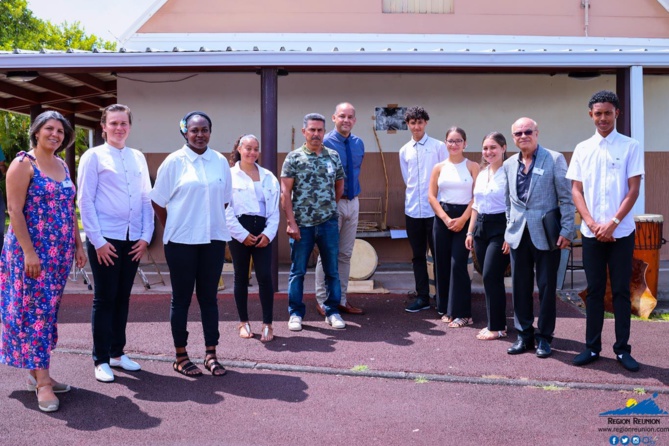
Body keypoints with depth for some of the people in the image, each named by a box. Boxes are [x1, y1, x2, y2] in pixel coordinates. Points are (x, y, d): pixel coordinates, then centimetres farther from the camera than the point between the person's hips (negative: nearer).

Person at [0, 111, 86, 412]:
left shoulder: (62, 166, 13)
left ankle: (36, 372, 21)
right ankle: (42, 382, 1)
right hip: (32, 251, -7)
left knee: (48, 310, 11)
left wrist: (78, 246, 14)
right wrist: (29, 252, -19)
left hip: (60, 252, 7)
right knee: (35, 310, -4)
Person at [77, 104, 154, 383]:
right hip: (105, 238, -4)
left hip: (133, 239, 4)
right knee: (104, 298, 2)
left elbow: (146, 199, 10)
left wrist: (146, 235, 2)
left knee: (123, 297, 12)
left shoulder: (138, 158, 11)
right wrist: (97, 240, -11)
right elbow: (85, 201, -6)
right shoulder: (94, 156, -2)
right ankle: (101, 360, 13)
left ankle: (117, 352, 25)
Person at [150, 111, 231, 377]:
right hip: (181, 241, -3)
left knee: (209, 297, 9)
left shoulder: (221, 162, 4)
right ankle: (181, 357, 17)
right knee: (181, 298, 6)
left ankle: (211, 355, 18)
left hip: (213, 239, 3)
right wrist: (171, 229, 1)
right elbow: (158, 200, 0)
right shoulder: (174, 161, -4)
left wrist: (212, 222, 8)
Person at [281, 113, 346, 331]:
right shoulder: (294, 158, -3)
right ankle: (295, 313, 17)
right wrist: (291, 222, -13)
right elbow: (285, 193, -7)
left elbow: (340, 184, 19)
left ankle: (332, 311, 20)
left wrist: (330, 206, 13)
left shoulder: (333, 156, 6)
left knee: (332, 270, 8)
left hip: (329, 223, 3)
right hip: (301, 224, -2)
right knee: (297, 271, 6)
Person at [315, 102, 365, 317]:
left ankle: (341, 299, 22)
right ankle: (323, 302, 11)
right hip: (332, 203, -6)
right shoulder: (325, 142, -12)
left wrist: (354, 192, 15)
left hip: (353, 202, 6)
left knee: (345, 254, 12)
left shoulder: (358, 143, 8)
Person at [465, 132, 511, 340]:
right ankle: (494, 323, 20)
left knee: (491, 276, -8)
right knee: (488, 277, 10)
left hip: (500, 229, -7)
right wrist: (470, 231, 16)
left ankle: (497, 327, 4)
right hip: (481, 227, 7)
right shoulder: (482, 174, 14)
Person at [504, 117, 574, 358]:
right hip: (518, 235, 4)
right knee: (520, 287, 8)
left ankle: (544, 338, 16)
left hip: (546, 235, -4)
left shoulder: (554, 159, -3)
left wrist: (566, 231, -10)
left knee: (546, 287, 4)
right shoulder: (509, 165, 10)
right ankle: (524, 335, 21)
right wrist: (509, 229, 12)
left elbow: (566, 198, -5)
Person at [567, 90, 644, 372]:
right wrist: (592, 224, -8)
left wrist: (612, 223, -13)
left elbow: (633, 190, -5)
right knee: (594, 291, 8)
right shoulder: (582, 149, 6)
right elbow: (576, 191, 4)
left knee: (621, 291, 4)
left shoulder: (630, 147, -1)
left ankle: (622, 349, 13)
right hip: (591, 232, 2)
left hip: (621, 232, -2)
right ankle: (592, 347, 15)